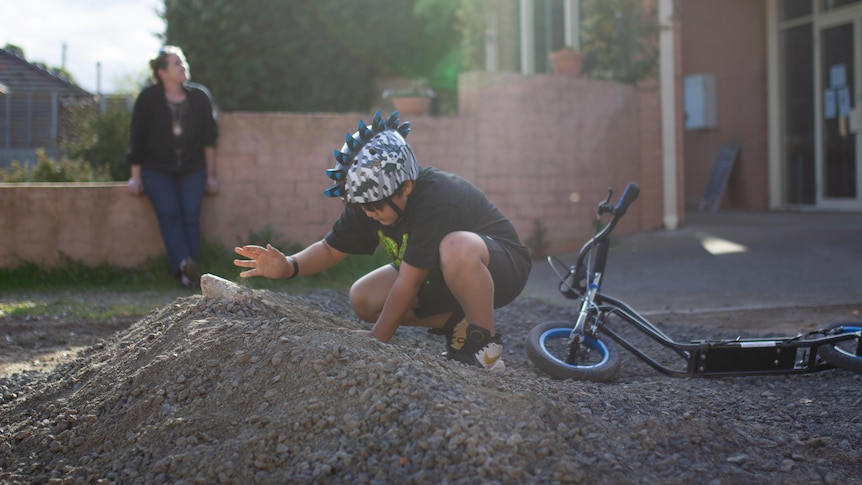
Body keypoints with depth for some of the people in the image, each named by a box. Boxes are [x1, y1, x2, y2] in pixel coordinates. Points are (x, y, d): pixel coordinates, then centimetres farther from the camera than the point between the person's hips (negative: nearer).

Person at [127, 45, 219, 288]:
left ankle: (189, 273, -21)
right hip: (157, 170, -1)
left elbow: (208, 138, 9)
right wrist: (136, 177, 2)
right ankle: (184, 264, -35)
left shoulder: (199, 97, 3)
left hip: (192, 170, 1)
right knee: (169, 213, -22)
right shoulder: (149, 98, -3)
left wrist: (210, 175, 8)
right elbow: (137, 138, 2)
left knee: (191, 214, -17)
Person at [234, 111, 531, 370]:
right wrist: (288, 266, -23)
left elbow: (407, 283, -31)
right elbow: (330, 249, -3)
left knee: (456, 248, -42)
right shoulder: (370, 199, -10)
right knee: (363, 299, -9)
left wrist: (377, 340, -25)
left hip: (501, 266, -8)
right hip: (441, 278, 8)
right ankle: (456, 326, 4)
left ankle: (486, 345, -19)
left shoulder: (437, 200, -34)